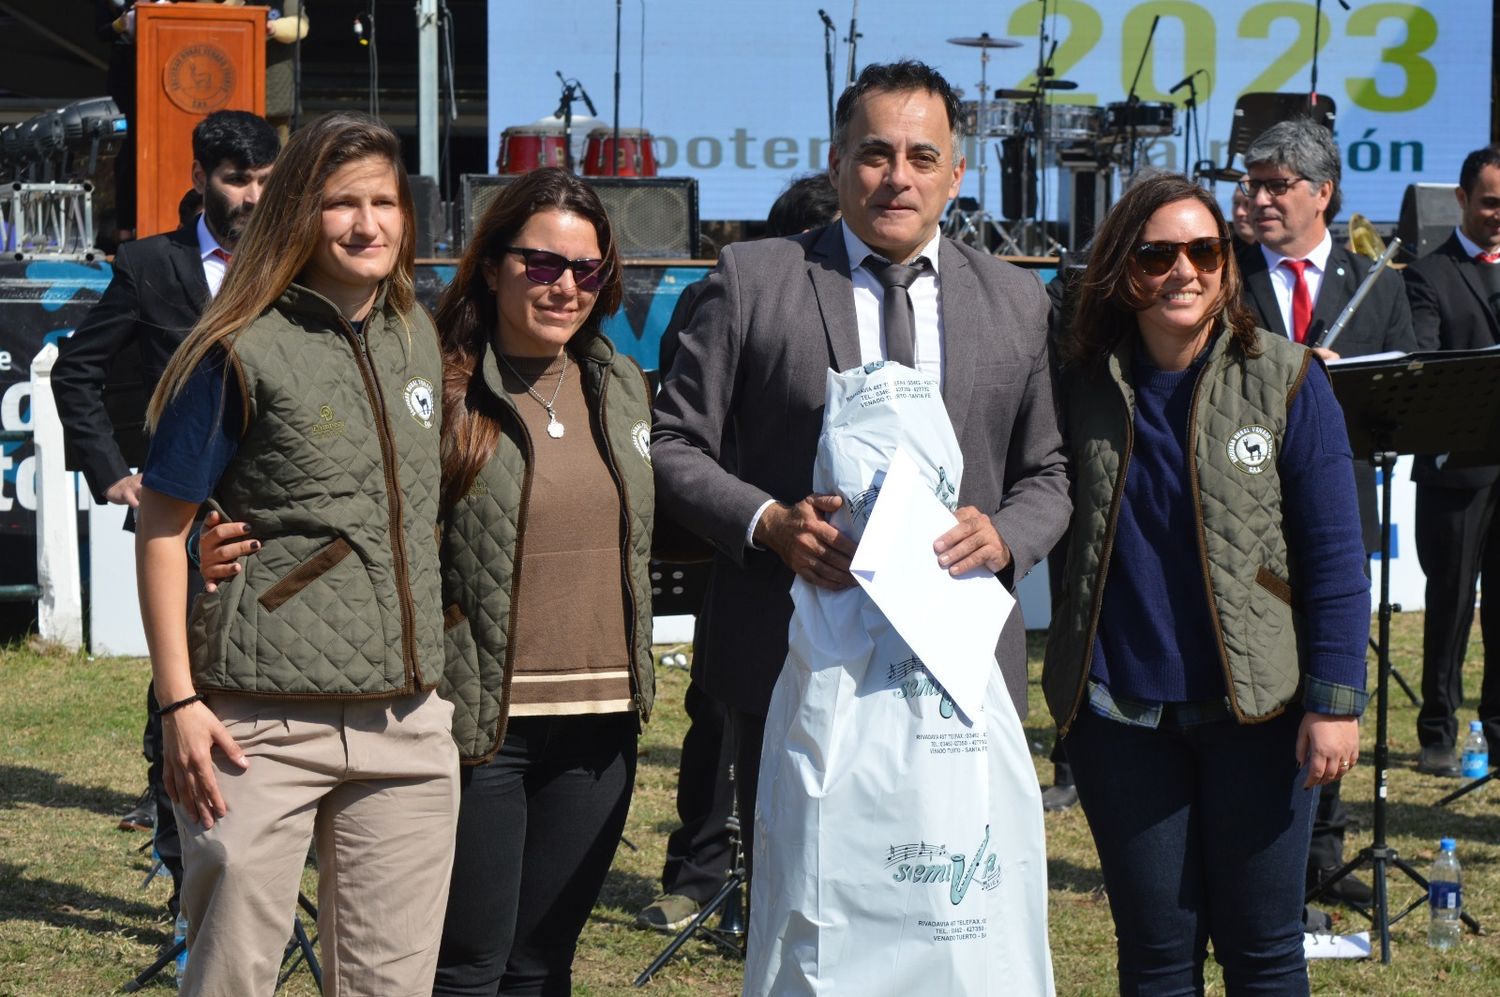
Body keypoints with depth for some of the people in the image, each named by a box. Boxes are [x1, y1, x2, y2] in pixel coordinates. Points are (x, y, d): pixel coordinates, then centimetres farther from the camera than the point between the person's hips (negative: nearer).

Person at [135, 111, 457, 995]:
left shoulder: (419, 339, 13)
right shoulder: (244, 353, -5)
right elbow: (164, 525, -5)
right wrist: (179, 700, -11)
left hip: (407, 721, 5)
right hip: (264, 723, -5)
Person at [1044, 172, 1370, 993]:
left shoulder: (1285, 380, -3)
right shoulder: (1086, 387, 3)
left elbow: (1334, 556, -4)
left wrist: (1335, 701, -10)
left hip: (1255, 709, -2)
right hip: (1122, 709, 2)